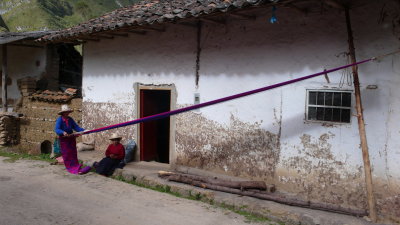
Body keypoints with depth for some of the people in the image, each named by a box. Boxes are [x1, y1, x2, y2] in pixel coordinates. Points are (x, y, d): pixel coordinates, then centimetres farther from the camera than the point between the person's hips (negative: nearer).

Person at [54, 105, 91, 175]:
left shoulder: (70, 119, 1)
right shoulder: (59, 120, -16)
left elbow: (76, 127, 1)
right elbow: (56, 129, -27)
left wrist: (83, 130, -13)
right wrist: (63, 132, -46)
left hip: (71, 138, 5)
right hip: (64, 139, -5)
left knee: (73, 153, 9)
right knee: (66, 154, 4)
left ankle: (75, 167, 14)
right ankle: (70, 167, 12)